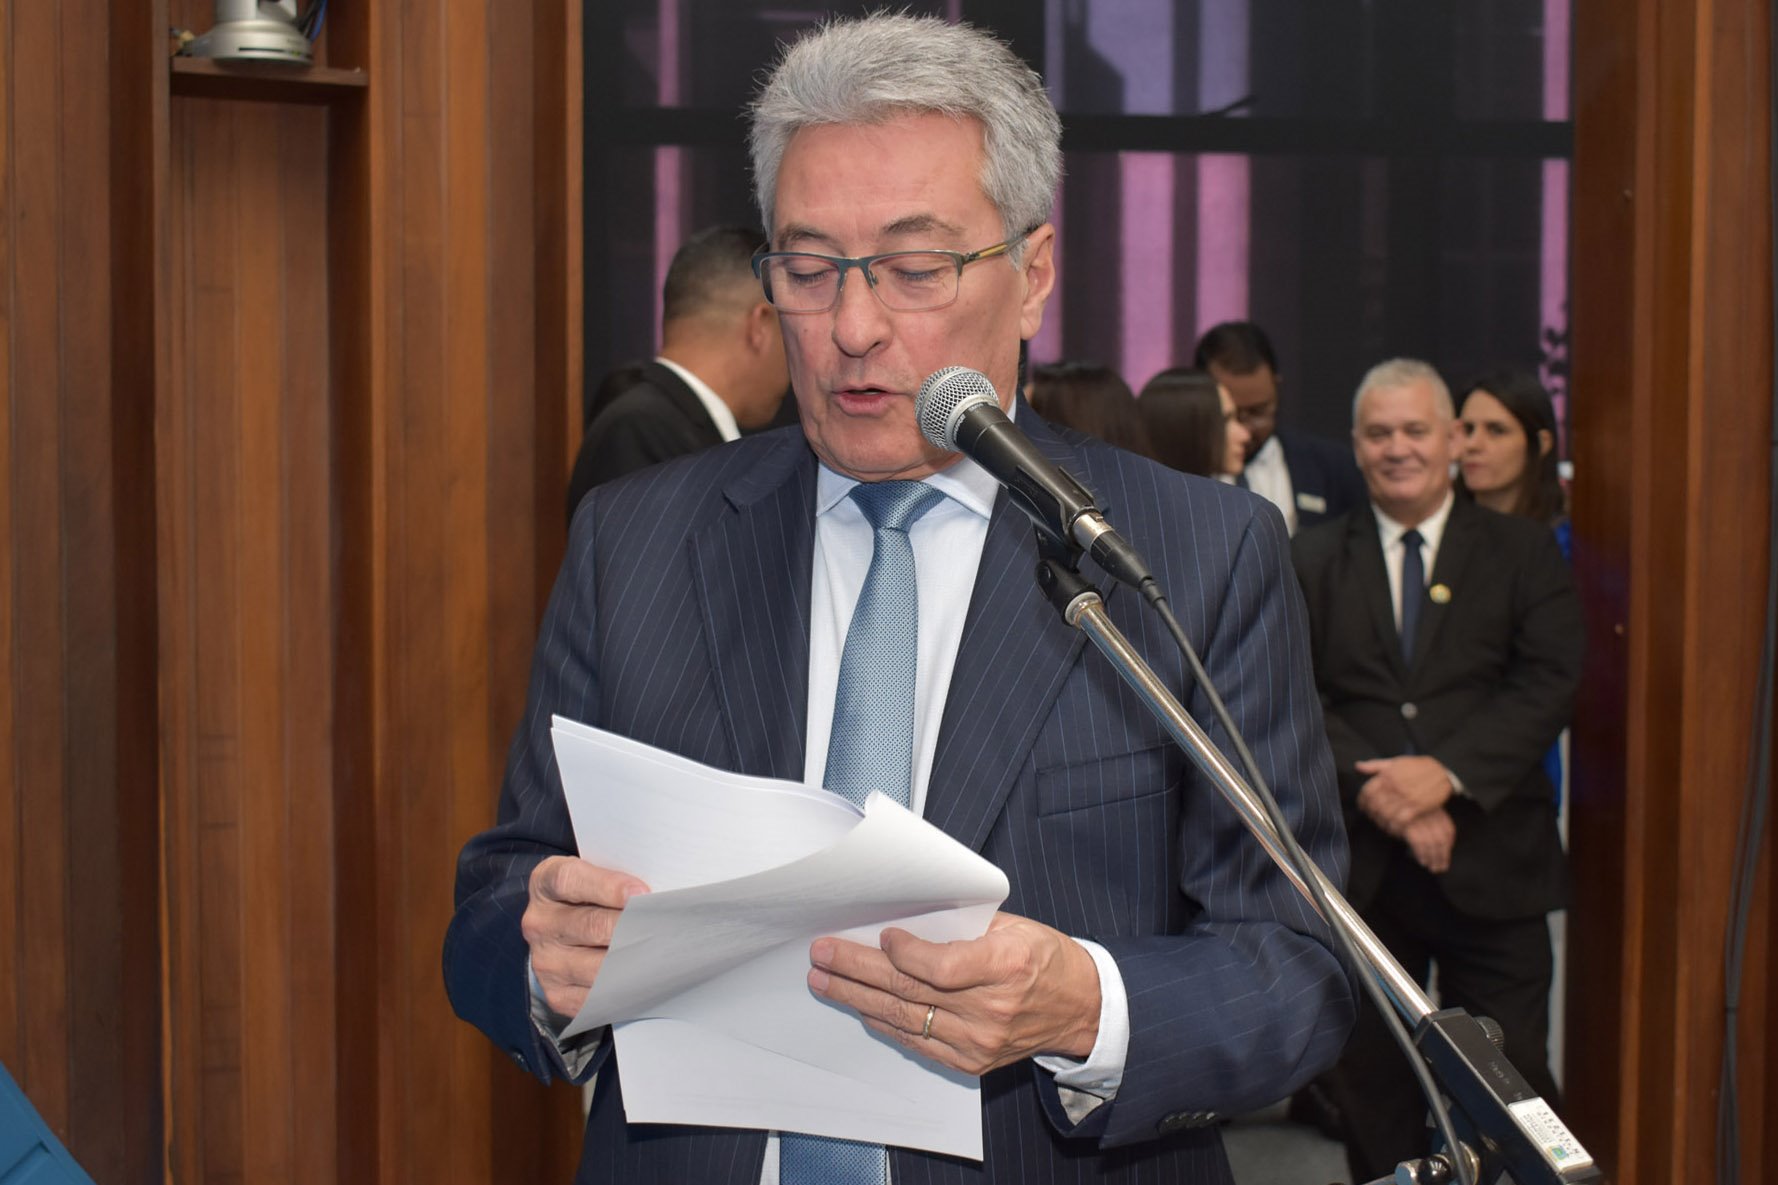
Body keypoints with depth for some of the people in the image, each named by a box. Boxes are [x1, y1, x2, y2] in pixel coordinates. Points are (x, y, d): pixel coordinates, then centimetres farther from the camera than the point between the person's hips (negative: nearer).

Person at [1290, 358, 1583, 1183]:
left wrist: (1447, 773, -18)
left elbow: (1549, 684, -5)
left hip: (1490, 862, -1)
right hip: (1361, 866, 1)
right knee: (1370, 1083, 9)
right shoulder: (1313, 561, 8)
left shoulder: (1524, 552, 6)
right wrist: (1376, 789, -16)